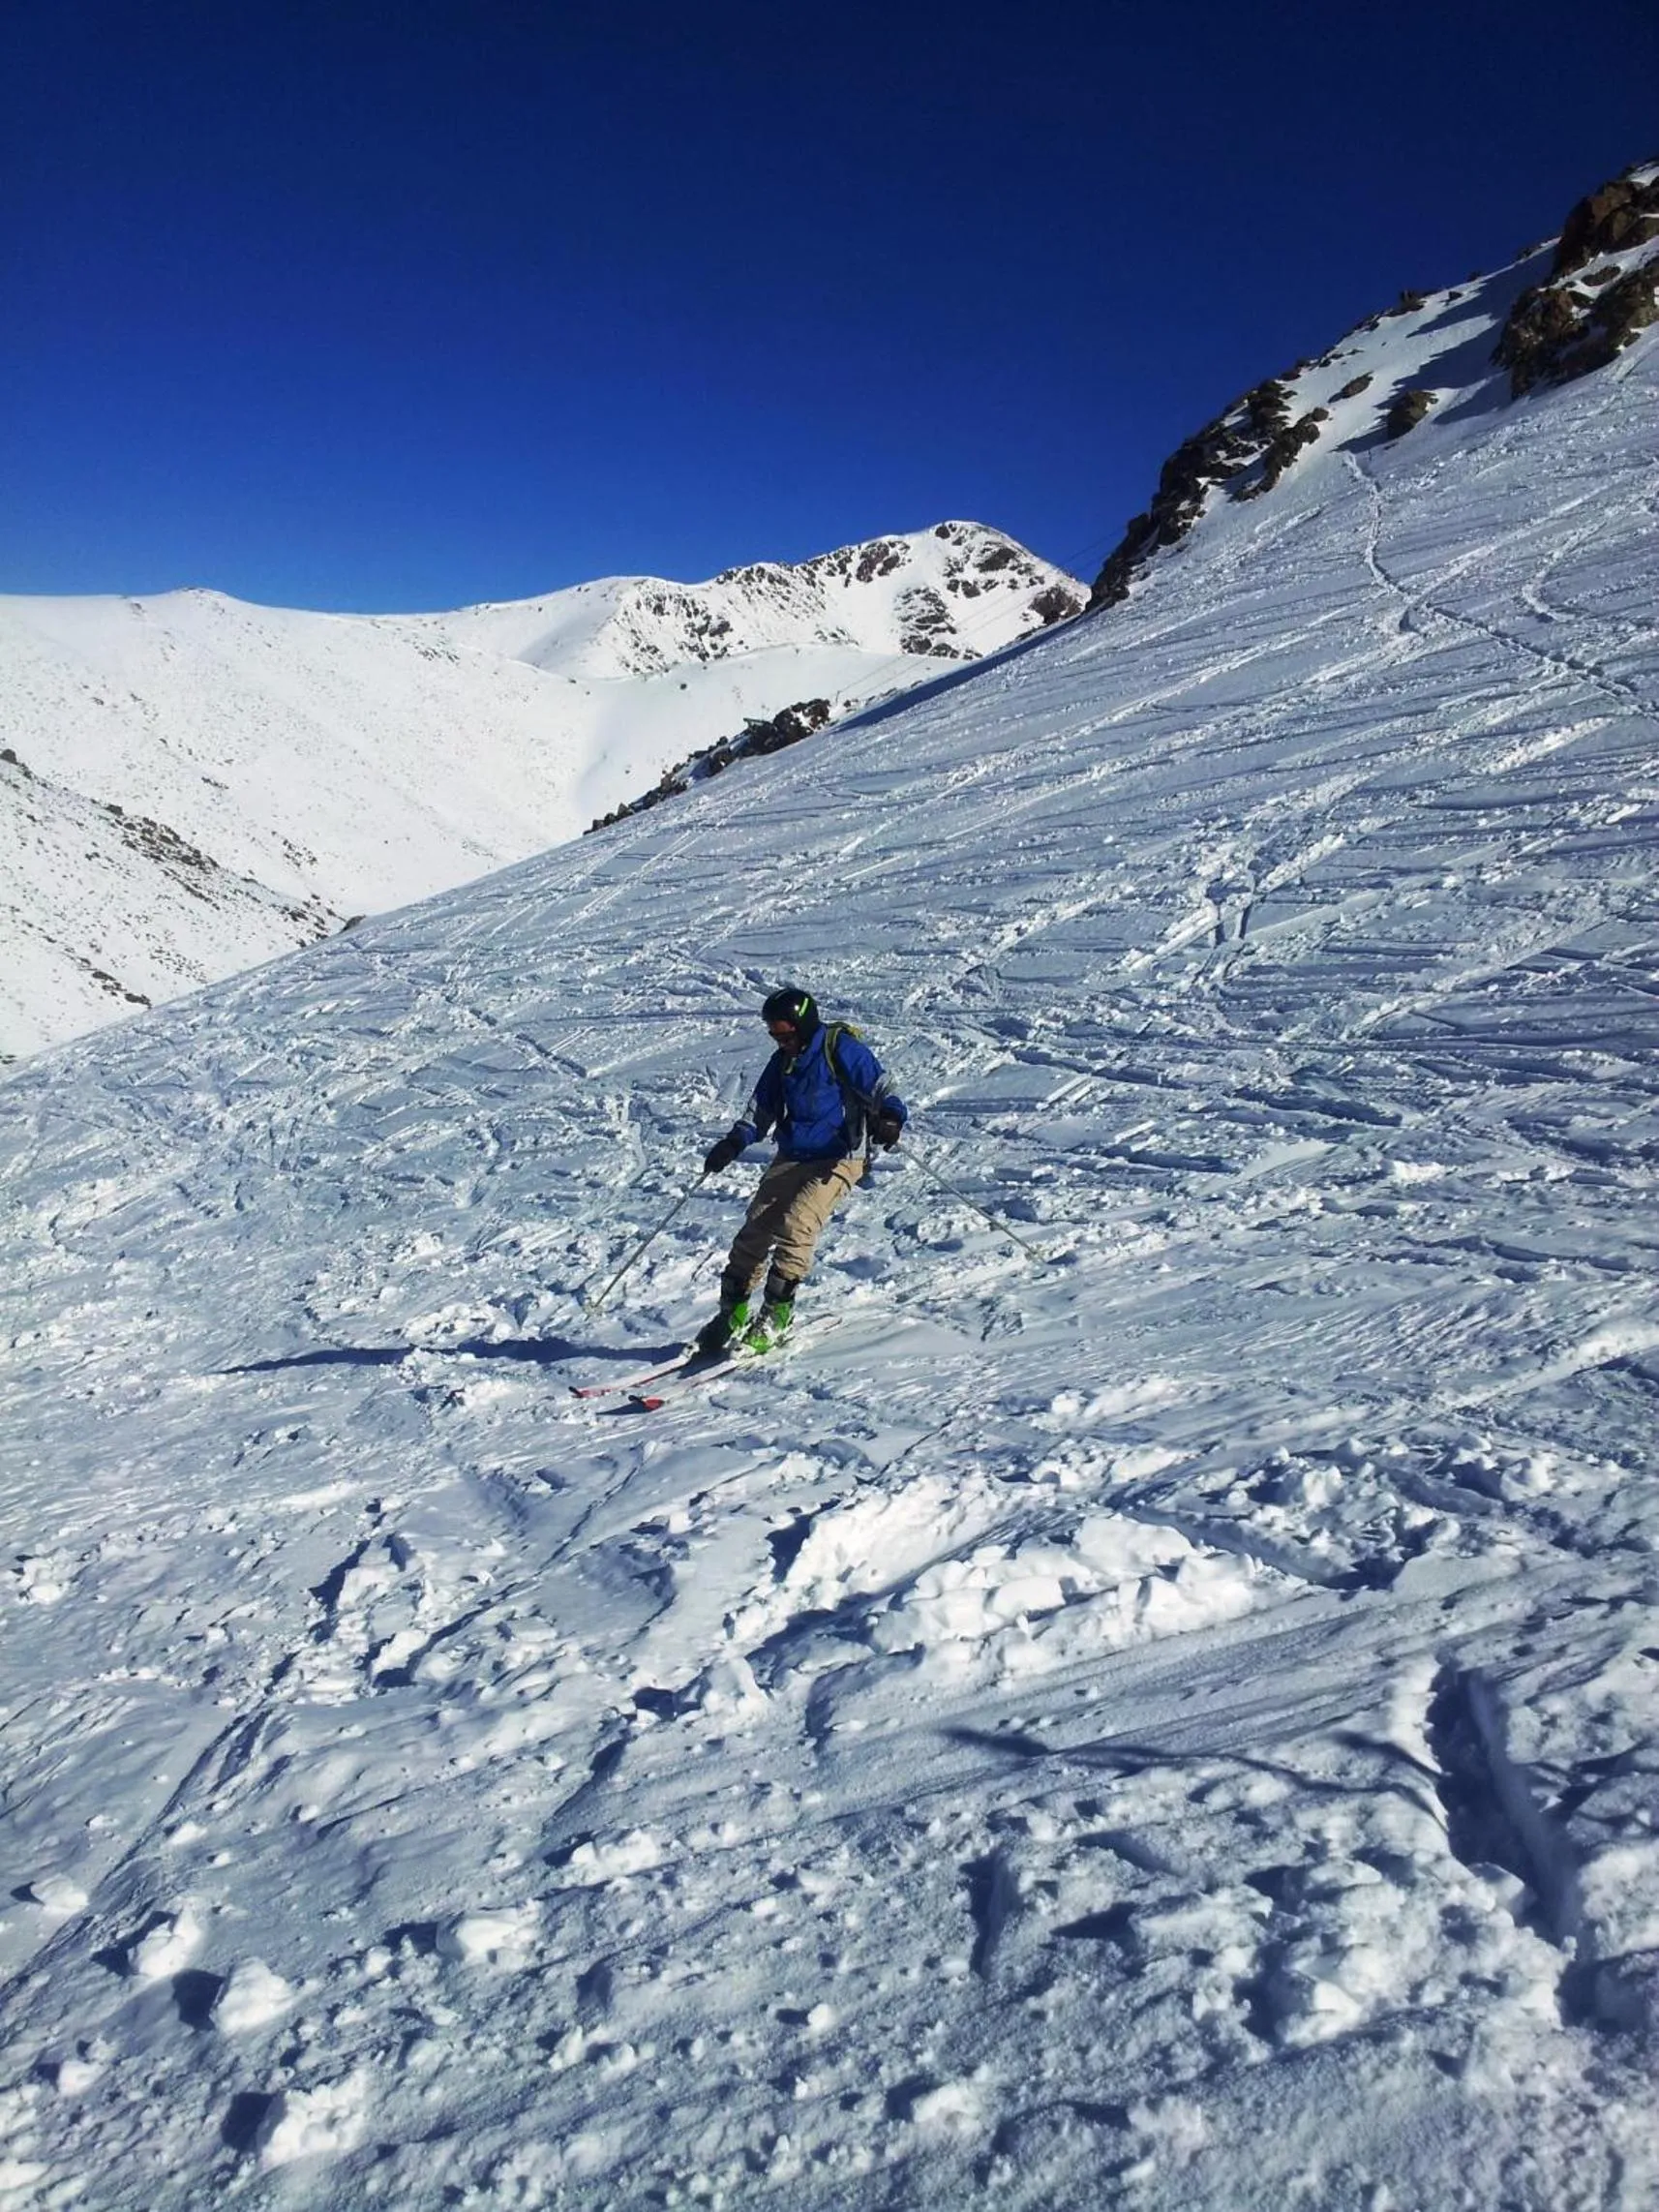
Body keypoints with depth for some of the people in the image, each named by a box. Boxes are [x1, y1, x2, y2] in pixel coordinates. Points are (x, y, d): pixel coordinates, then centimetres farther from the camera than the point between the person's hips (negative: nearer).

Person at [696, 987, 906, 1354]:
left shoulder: (841, 1049, -10)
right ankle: (733, 1312, 6)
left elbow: (879, 1089, -13)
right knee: (755, 1229, -4)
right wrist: (734, 1142, 1)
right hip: (791, 1157, 6)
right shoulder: (782, 1061, 10)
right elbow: (759, 1111, 17)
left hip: (838, 1158, -6)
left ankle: (777, 1312, -13)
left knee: (796, 1223, -24)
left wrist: (890, 1118, -34)